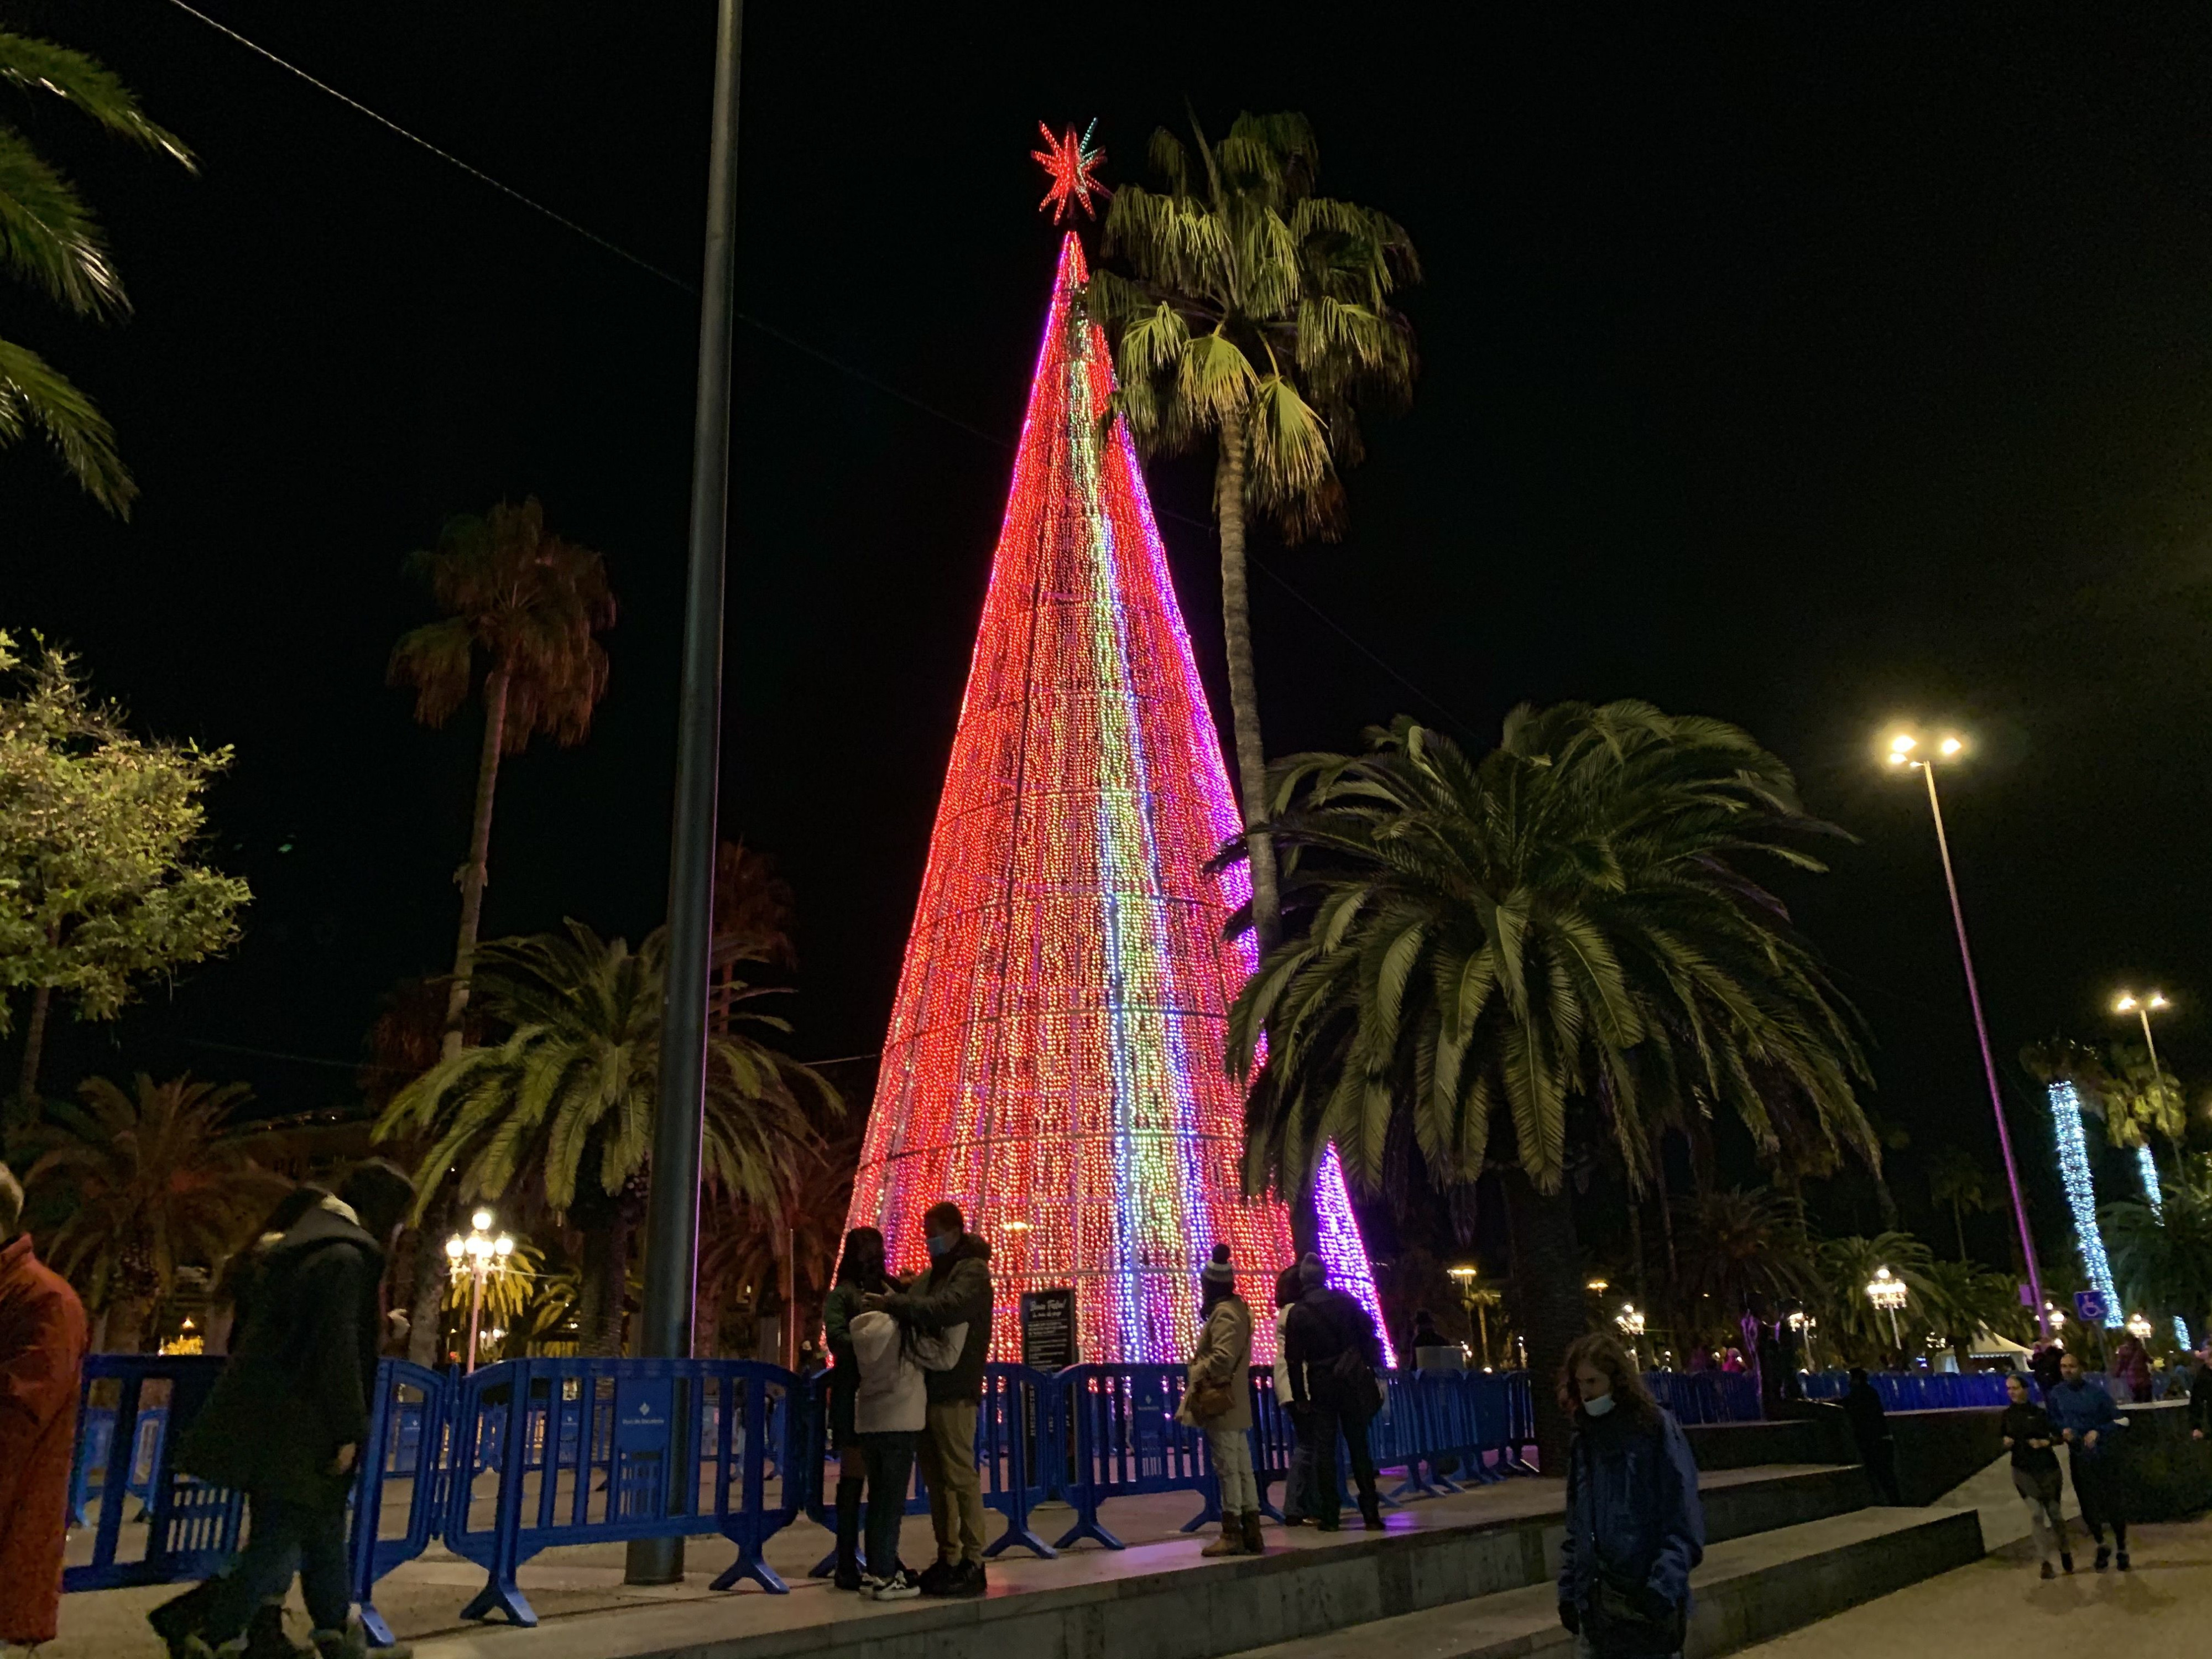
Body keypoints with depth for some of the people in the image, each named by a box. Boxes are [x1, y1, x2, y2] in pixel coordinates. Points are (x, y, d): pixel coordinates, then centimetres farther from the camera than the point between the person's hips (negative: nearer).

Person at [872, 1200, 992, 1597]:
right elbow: (918, 1312, 14)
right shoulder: (932, 1274, 20)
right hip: (929, 1387, 8)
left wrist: (893, 1304, -25)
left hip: (953, 1391, -8)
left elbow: (947, 1309, -26)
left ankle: (973, 1564, 1)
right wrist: (893, 1303, -5)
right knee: (936, 1477, 12)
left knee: (960, 1476, -5)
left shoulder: (972, 1271, -8)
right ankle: (948, 1559, 20)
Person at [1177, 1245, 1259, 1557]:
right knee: (1243, 1469, 11)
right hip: (1237, 1405, 10)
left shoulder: (1223, 1313, -15)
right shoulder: (1238, 1309, 15)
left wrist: (1195, 1373, -10)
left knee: (1227, 1469, -4)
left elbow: (1222, 1358, -25)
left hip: (1220, 1405, -10)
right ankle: (1251, 1533, 15)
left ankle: (1232, 1534, 0)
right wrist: (1199, 1367, 15)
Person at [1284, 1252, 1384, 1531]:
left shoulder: (1297, 1314, -3)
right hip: (1353, 1382, 2)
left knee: (1324, 1450, 3)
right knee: (1359, 1447, 7)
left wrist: (1300, 1395, 3)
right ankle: (1371, 1513, 7)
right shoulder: (1344, 1301, 1)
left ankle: (1329, 1514, 1)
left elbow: (1295, 1359, -3)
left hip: (1322, 1386, -2)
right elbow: (1368, 1333, 4)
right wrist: (1370, 1367, 15)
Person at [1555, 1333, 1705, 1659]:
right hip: (1595, 1601, 5)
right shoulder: (1583, 1439, 9)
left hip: (1647, 1598, -5)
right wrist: (1568, 1589, 10)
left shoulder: (1657, 1429, -8)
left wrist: (1665, 1587, -19)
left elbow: (1684, 1520, -11)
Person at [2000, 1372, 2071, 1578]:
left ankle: (2064, 1551, 35)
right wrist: (2006, 1444, -13)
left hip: (2048, 1467, 0)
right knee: (2036, 1514, -8)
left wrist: (2045, 1442, -16)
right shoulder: (2006, 1416, 4)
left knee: (2054, 1513, 9)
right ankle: (2045, 1562, -4)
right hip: (2023, 1470, 0)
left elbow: (2058, 1436, 1)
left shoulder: (2040, 1412, 0)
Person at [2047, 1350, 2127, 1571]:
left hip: (2104, 1456, -2)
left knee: (2113, 1505, 4)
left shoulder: (2096, 1392, -11)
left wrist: (2098, 1432, -20)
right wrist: (2063, 1430, -13)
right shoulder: (2055, 1395, -4)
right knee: (2088, 1507, 11)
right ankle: (2101, 1547, 35)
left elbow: (2117, 1421, -4)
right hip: (2079, 1459, 2)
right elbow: (2053, 1421, 8)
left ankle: (2122, 1550, 26)